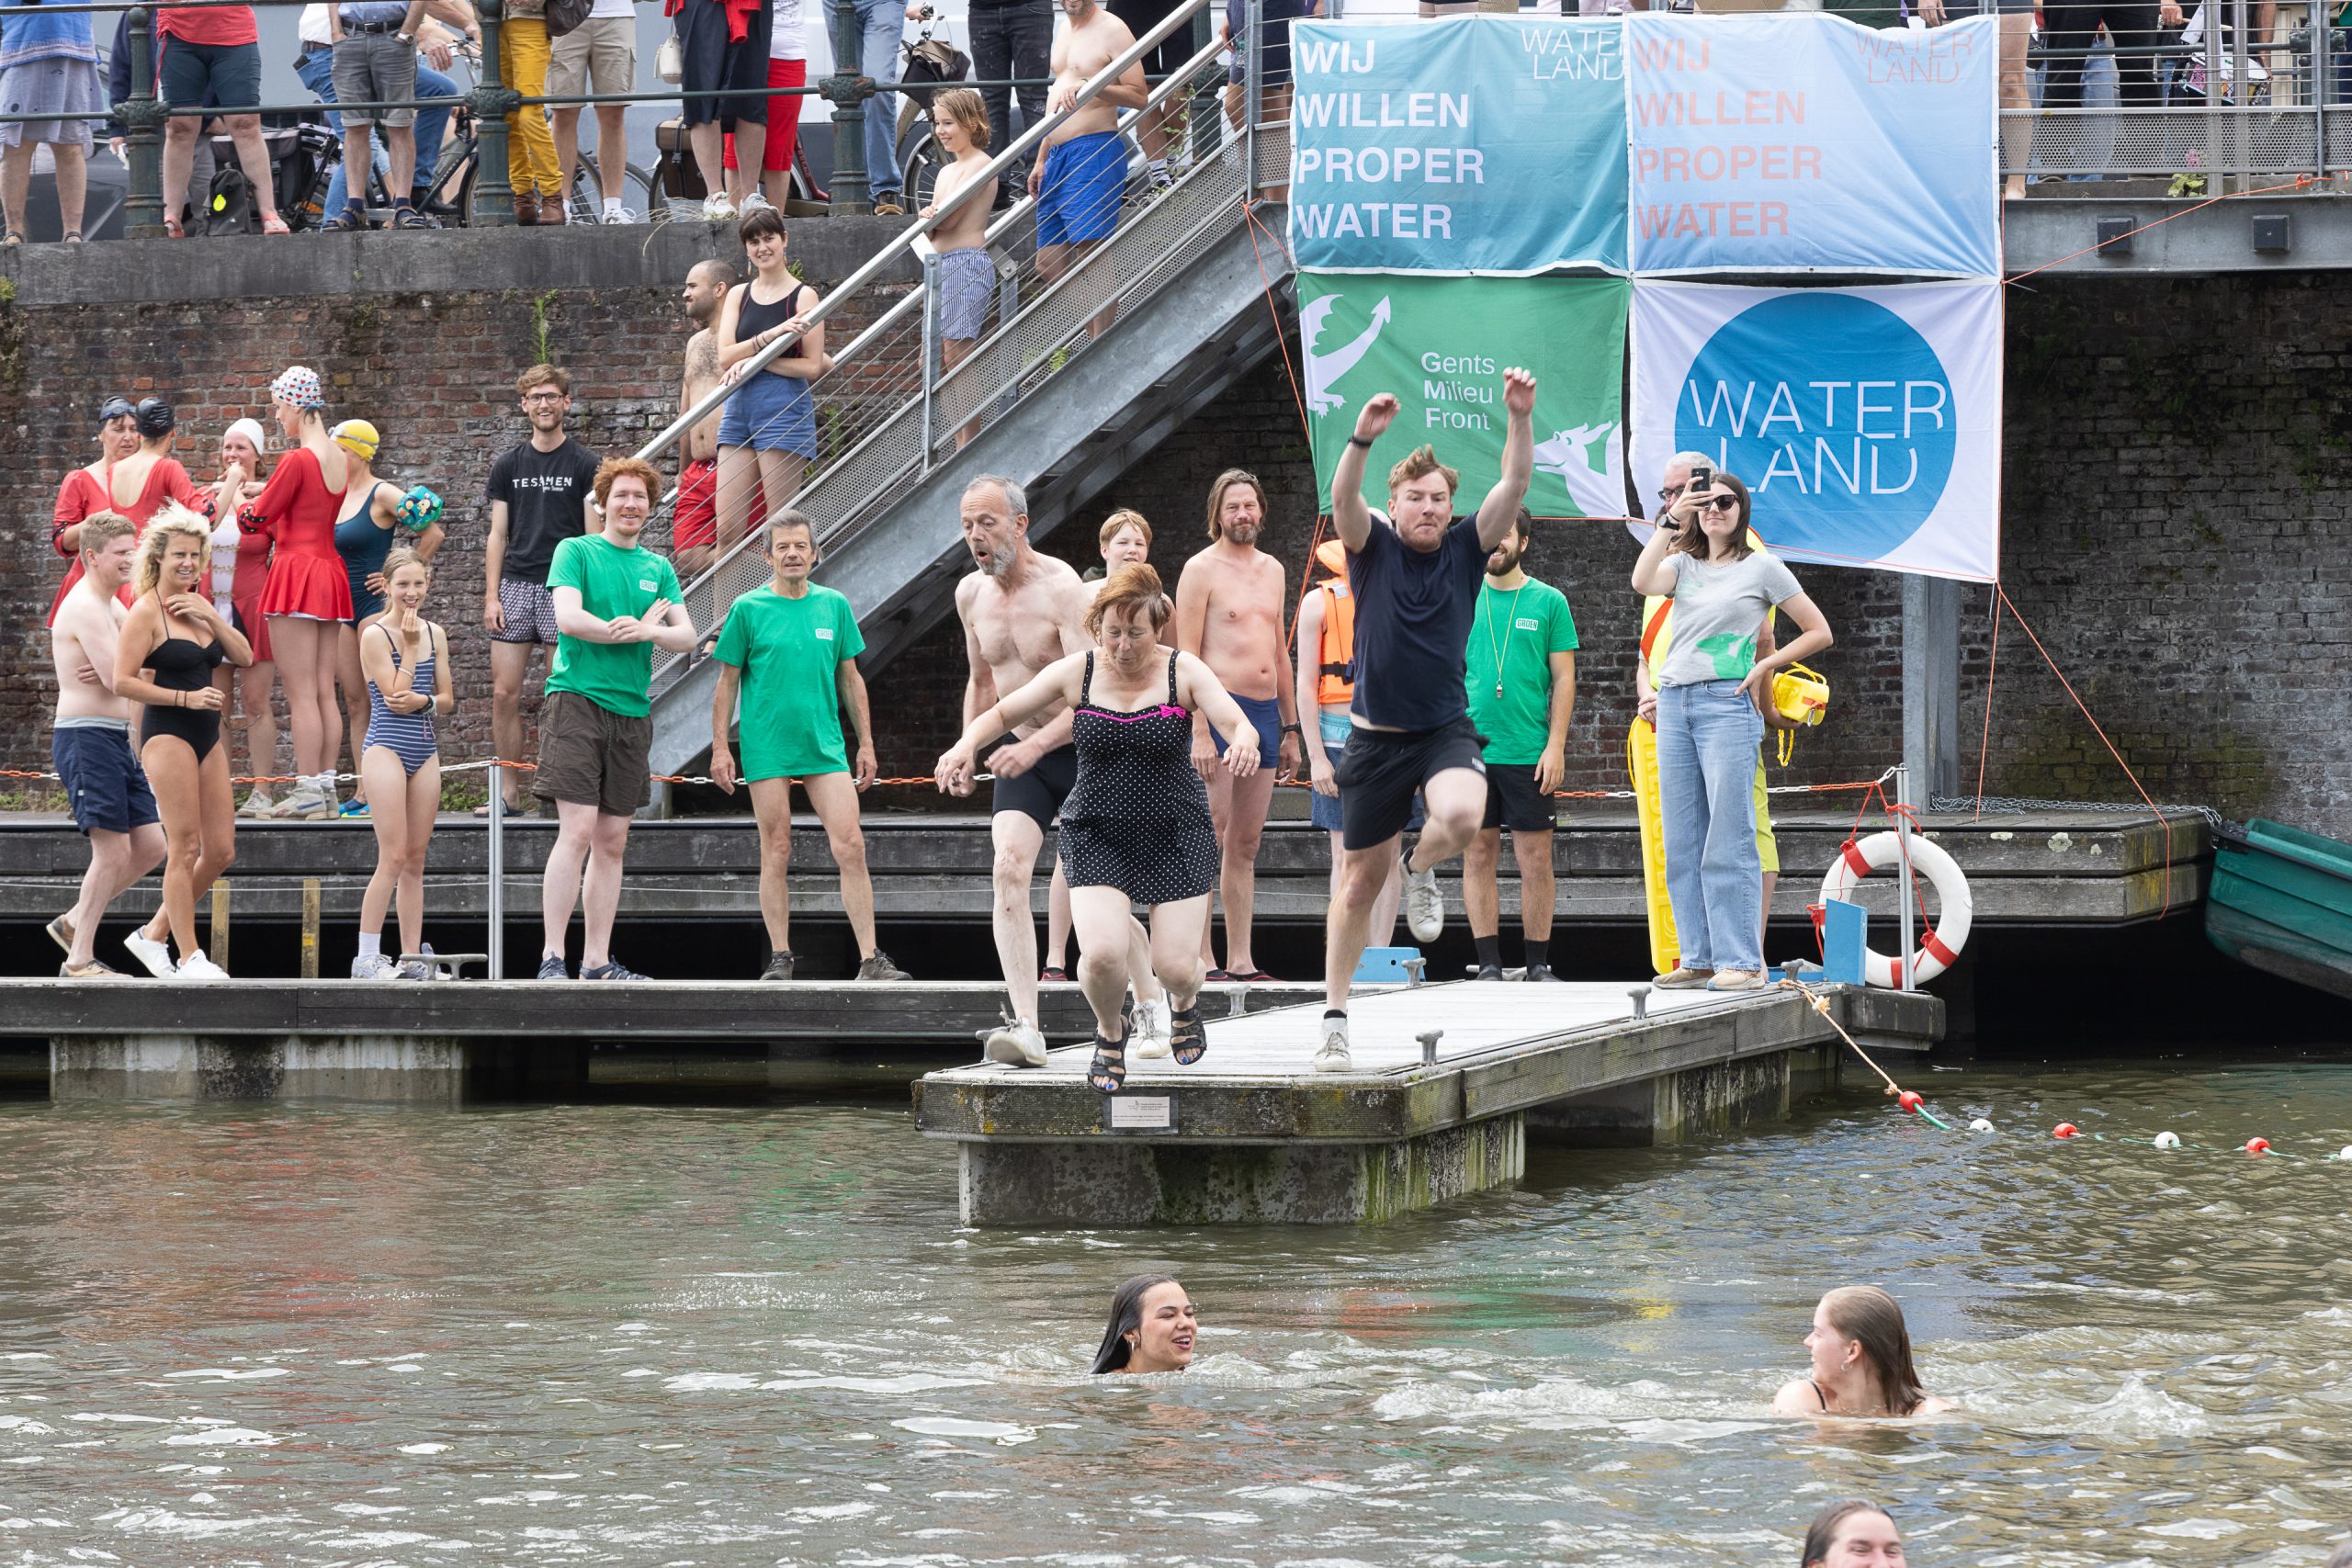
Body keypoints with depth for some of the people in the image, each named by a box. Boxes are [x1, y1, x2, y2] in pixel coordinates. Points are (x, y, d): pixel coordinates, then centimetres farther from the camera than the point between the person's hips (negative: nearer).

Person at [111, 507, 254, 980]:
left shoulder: (197, 606, 14)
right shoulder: (147, 611, -8)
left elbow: (244, 657, 8)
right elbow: (123, 682, -13)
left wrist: (211, 616, -5)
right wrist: (185, 698, -16)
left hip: (206, 737, 8)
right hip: (167, 734, -8)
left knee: (221, 851, 6)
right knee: (185, 849, -7)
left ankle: (154, 936, 16)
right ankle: (190, 957, -3)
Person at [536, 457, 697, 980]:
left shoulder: (658, 568, 17)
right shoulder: (576, 552, 3)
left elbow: (687, 636, 9)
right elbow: (568, 618, -12)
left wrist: (650, 631, -12)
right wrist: (633, 629, -7)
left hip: (632, 709, 5)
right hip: (578, 698, -5)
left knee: (613, 840, 5)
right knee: (578, 830, -15)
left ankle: (597, 961, 9)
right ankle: (552, 957, -15)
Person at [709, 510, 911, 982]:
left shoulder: (834, 606, 9)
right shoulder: (748, 609, 1)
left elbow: (850, 680, 15)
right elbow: (728, 683, 4)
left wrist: (866, 743, 13)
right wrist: (720, 747, -1)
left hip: (825, 747, 2)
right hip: (767, 748, -2)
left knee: (851, 847, -7)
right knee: (776, 853, 1)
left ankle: (870, 960, -5)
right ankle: (780, 958, 9)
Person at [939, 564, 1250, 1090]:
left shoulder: (1183, 673, -6)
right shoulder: (1076, 673, -2)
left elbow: (1235, 721, -19)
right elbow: (1003, 713, 7)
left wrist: (1242, 741, -44)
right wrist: (968, 743, -14)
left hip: (1176, 834, 0)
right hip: (1097, 834, 0)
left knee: (1175, 965, -7)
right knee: (1102, 952, -22)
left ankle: (1184, 1004, 34)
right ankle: (1110, 1032, 13)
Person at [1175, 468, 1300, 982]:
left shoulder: (1273, 570, 17)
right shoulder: (1201, 570, -4)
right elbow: (1187, 656, -9)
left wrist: (1290, 729, 20)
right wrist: (1200, 732, -17)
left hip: (1265, 712, 7)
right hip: (1219, 709, -7)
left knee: (1246, 845, 7)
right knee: (1209, 842, -8)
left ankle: (1240, 960, 8)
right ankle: (1201, 959, -9)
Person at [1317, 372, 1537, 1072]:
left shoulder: (1466, 549, 1)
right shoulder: (1373, 547, -2)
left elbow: (1515, 483, -10)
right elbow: (1342, 500, -22)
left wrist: (1520, 416, -25)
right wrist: (1363, 437, -40)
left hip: (1446, 730, 0)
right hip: (1376, 735, 0)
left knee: (1463, 816, -33)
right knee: (1361, 883, 6)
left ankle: (1423, 871, 3)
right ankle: (1334, 1020, 18)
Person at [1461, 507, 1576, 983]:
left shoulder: (1549, 602, 4)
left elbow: (1563, 679, 3)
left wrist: (1555, 745, -6)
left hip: (1529, 753, -2)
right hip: (1468, 749, 2)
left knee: (1535, 858, -1)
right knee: (1478, 855, 2)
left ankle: (1538, 963, 6)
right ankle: (1489, 963, 5)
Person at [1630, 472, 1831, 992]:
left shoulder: (1761, 567, 6)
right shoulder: (1684, 565, 16)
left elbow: (1819, 632, 7)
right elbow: (1642, 582, -6)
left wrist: (1764, 667, -1)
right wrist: (1670, 521, -9)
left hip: (1727, 704, -5)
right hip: (1674, 704, 5)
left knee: (1728, 843, -9)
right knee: (1683, 845, 4)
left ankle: (1742, 962, -10)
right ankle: (1698, 959, 7)